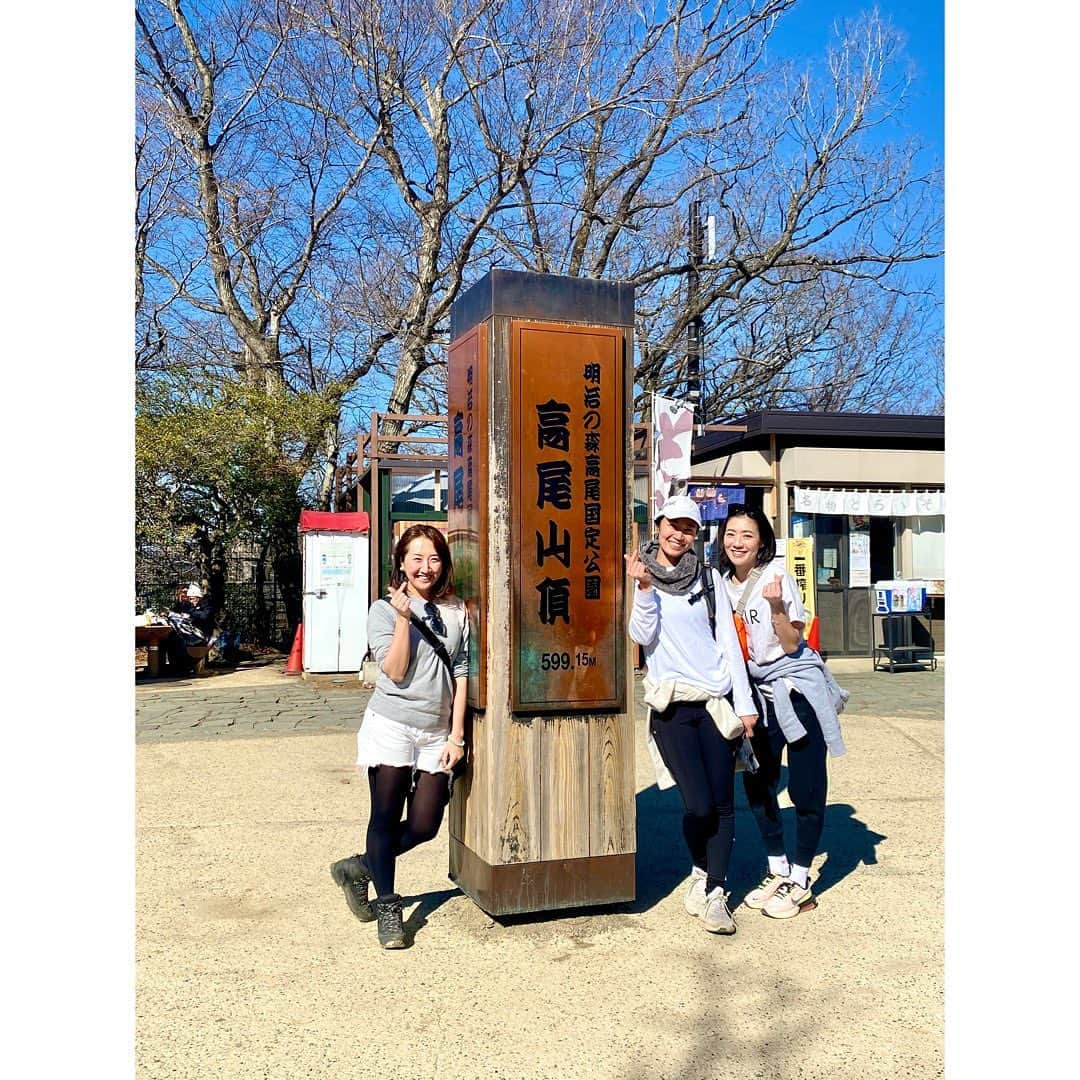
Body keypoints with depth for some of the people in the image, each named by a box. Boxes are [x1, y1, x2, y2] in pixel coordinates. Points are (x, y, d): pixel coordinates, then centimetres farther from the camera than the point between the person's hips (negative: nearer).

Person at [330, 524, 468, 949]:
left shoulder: (455, 611, 8)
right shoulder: (384, 610, -1)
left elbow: (461, 674, 8)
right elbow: (395, 672, -11)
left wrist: (456, 734, 3)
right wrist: (403, 617, -17)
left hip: (436, 732, 4)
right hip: (392, 726, -4)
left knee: (424, 826, 3)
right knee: (387, 816, 0)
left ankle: (360, 868, 27)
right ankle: (387, 907, 16)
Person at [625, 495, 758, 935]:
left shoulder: (708, 577, 9)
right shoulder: (641, 574, 3)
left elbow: (728, 639, 8)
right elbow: (643, 635, -8)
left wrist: (744, 701, 4)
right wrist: (644, 588, -22)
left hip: (717, 700, 3)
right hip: (672, 704, -3)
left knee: (723, 803, 1)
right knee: (699, 805, -8)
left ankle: (713, 893, 13)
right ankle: (702, 874, 20)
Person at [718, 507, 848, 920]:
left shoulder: (777, 576, -13)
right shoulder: (722, 584, 3)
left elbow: (791, 644, -14)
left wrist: (776, 606, -27)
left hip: (799, 688, -6)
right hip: (758, 692, 6)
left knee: (805, 789, -1)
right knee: (757, 784, 11)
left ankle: (799, 881, 12)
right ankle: (778, 870, 27)